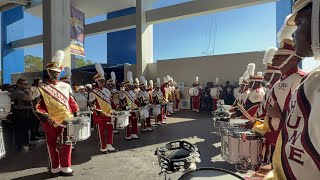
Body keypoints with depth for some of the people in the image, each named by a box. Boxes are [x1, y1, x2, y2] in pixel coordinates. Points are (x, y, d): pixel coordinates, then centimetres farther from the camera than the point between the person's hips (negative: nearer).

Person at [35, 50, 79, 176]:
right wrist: (45, 116, -20)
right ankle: (55, 168, 28)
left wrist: (77, 113, 3)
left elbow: (71, 101, 12)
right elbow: (37, 106, -7)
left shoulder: (66, 86, 8)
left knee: (67, 144, 6)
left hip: (66, 119, 3)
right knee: (52, 144, 11)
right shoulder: (41, 88, -2)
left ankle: (65, 167, 22)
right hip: (50, 122, -2)